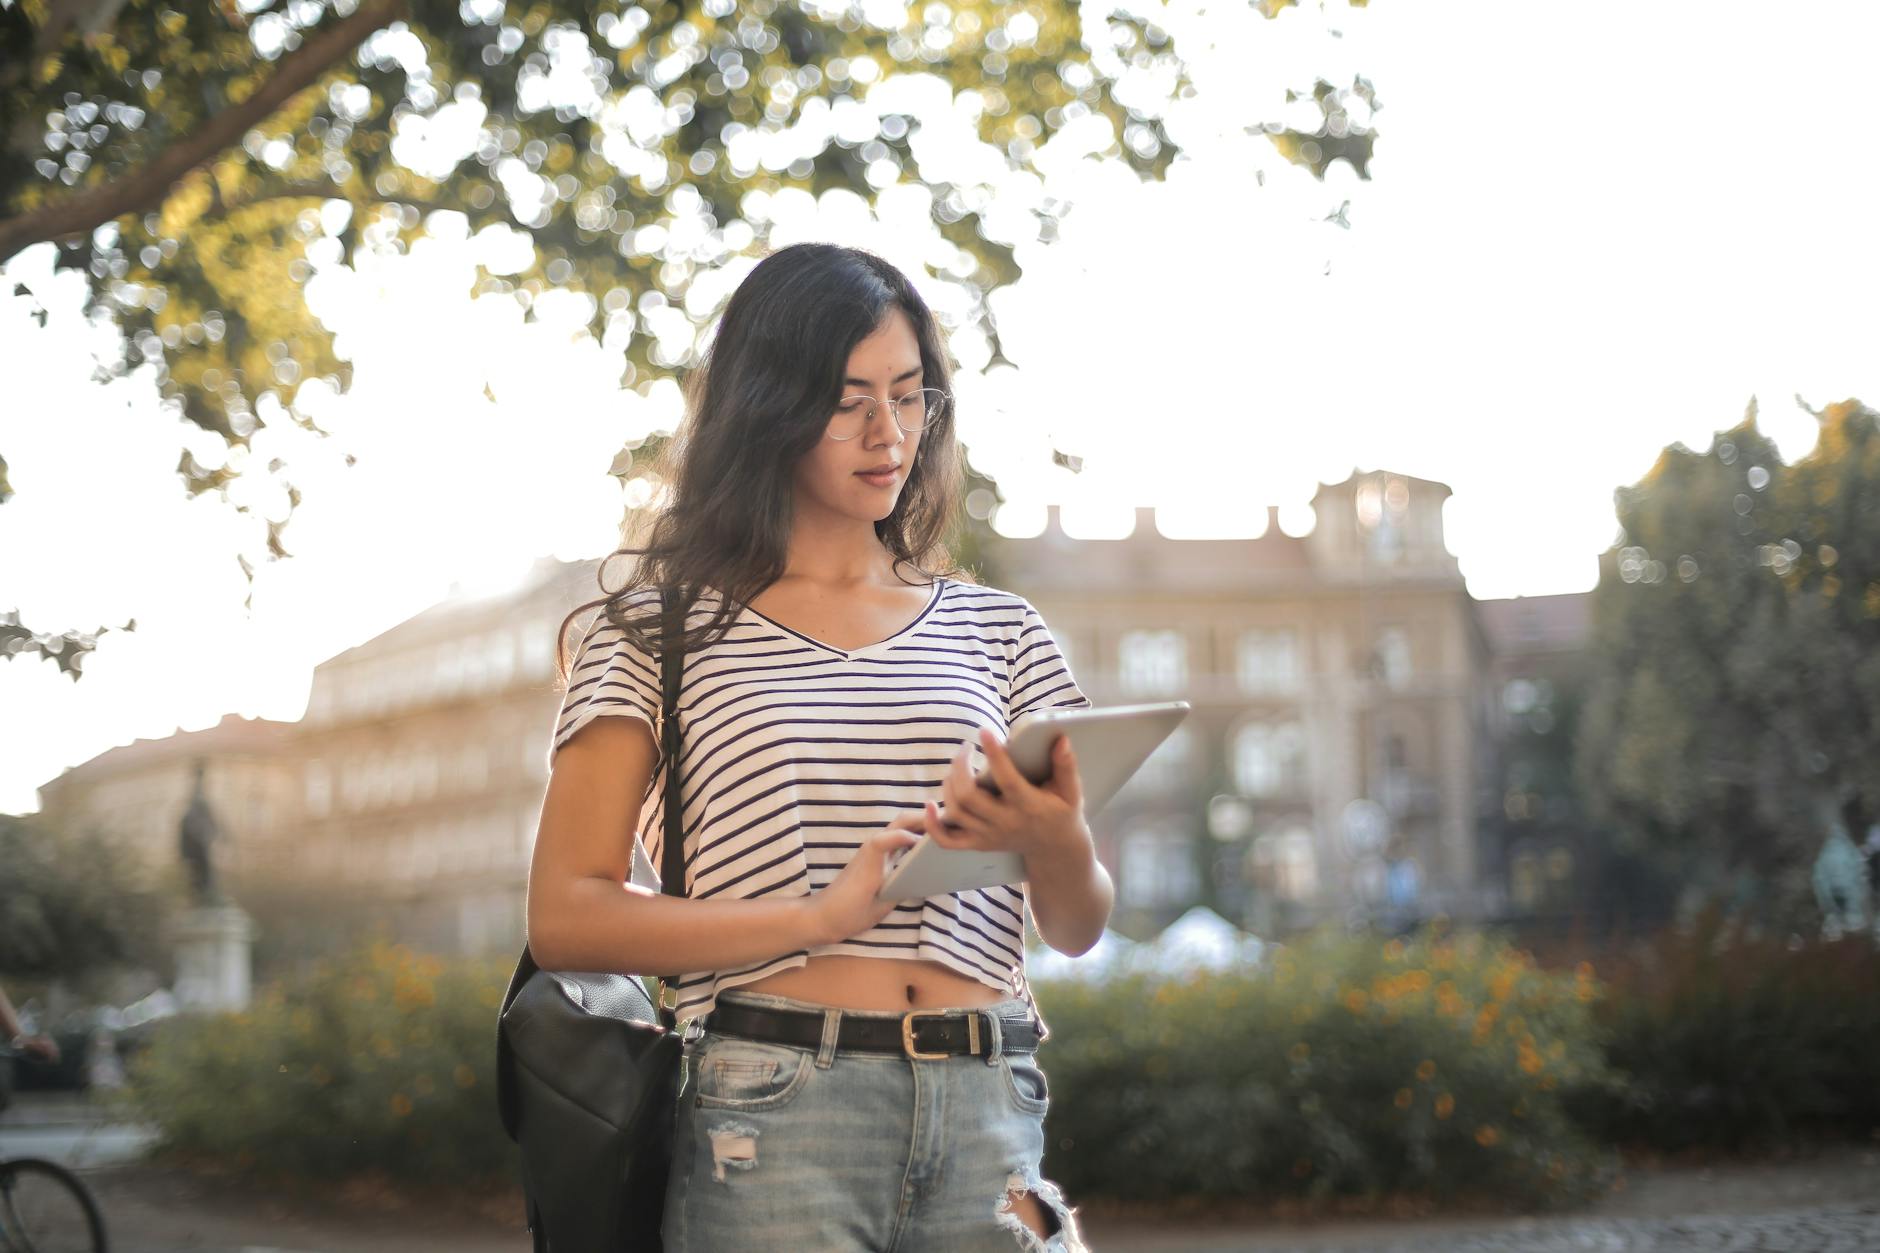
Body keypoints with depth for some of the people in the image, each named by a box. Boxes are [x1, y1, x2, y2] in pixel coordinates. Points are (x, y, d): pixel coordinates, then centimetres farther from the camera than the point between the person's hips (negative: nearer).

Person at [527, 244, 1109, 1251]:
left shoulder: (995, 631, 15)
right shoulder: (661, 629, 5)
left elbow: (1078, 928, 14)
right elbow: (565, 919, -4)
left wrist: (1057, 847, -10)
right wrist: (822, 915, -15)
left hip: (987, 1110, 3)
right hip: (775, 1127, -3)